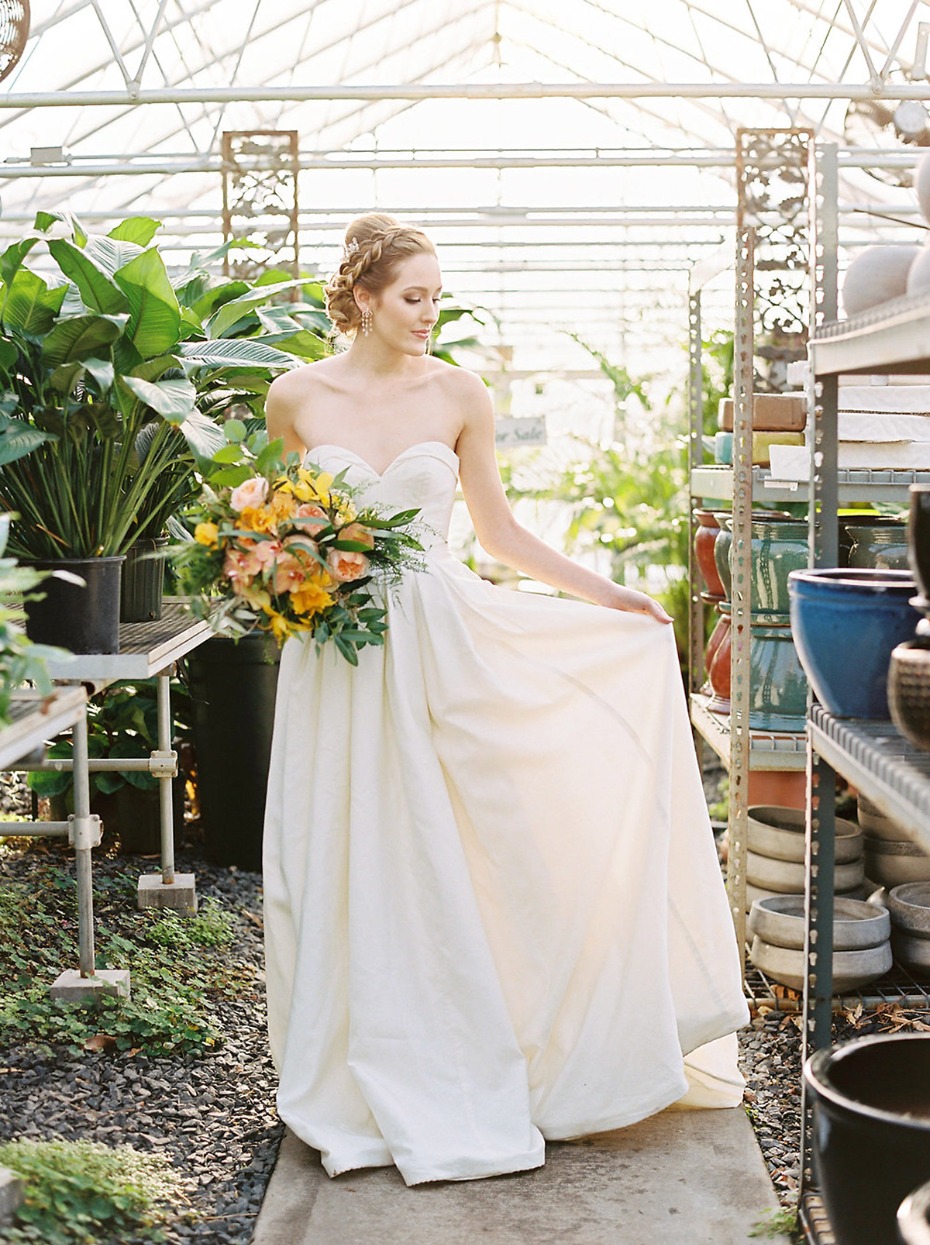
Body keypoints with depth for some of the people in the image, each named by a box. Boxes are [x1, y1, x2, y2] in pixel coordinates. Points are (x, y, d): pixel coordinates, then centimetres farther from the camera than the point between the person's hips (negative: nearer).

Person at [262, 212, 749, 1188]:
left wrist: (604, 596, 5)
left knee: (447, 862, 3)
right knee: (347, 869, 5)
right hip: (337, 657, 0)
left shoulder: (458, 395, 3)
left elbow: (497, 529, 9)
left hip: (440, 647, 0)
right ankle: (363, 1083, 22)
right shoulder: (296, 397, 2)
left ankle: (452, 1085, 20)